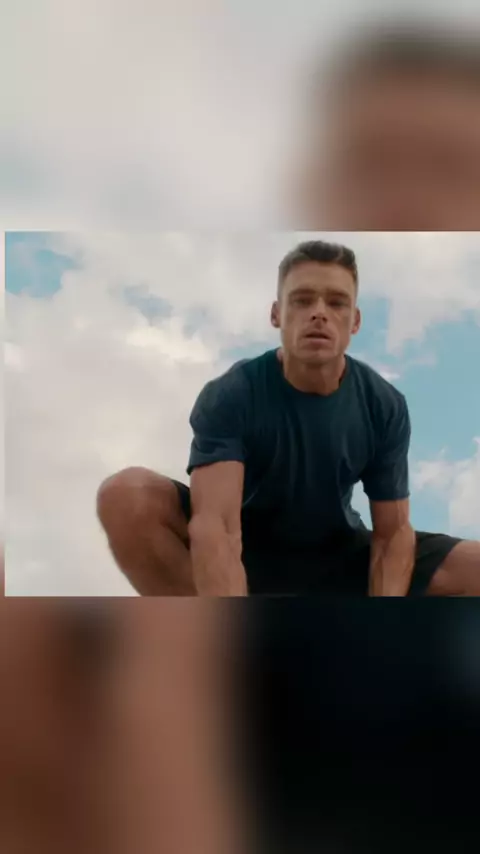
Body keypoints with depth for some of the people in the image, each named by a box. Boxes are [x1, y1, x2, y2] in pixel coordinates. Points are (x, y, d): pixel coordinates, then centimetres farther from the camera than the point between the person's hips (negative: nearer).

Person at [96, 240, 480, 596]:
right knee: (124, 495, -31)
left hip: (339, 555, 2)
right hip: (246, 553, -2)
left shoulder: (384, 405, -13)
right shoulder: (229, 396, -23)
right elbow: (215, 525, -36)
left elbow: (392, 531, -12)